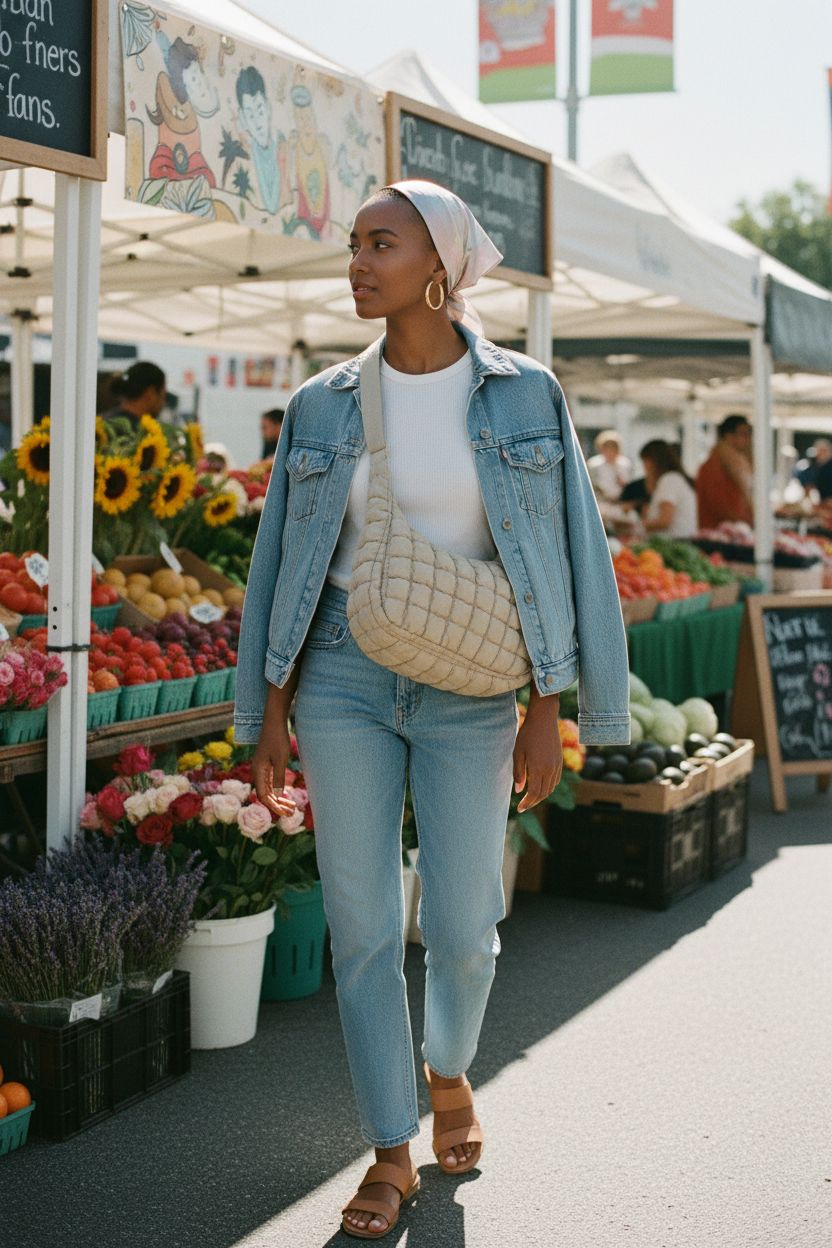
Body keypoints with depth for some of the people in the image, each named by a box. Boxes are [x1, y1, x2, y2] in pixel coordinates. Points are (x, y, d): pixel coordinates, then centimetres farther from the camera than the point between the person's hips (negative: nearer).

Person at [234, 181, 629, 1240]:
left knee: (460, 928, 4)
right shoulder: (322, 407, 2)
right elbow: (283, 564, 6)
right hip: (344, 681, 1)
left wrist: (549, 710, -6)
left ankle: (448, 1070, 37)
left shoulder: (525, 396, -2)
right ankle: (391, 1157, 15)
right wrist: (268, 713, 2)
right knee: (363, 924, 1)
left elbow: (565, 553, -1)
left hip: (469, 688, -1)